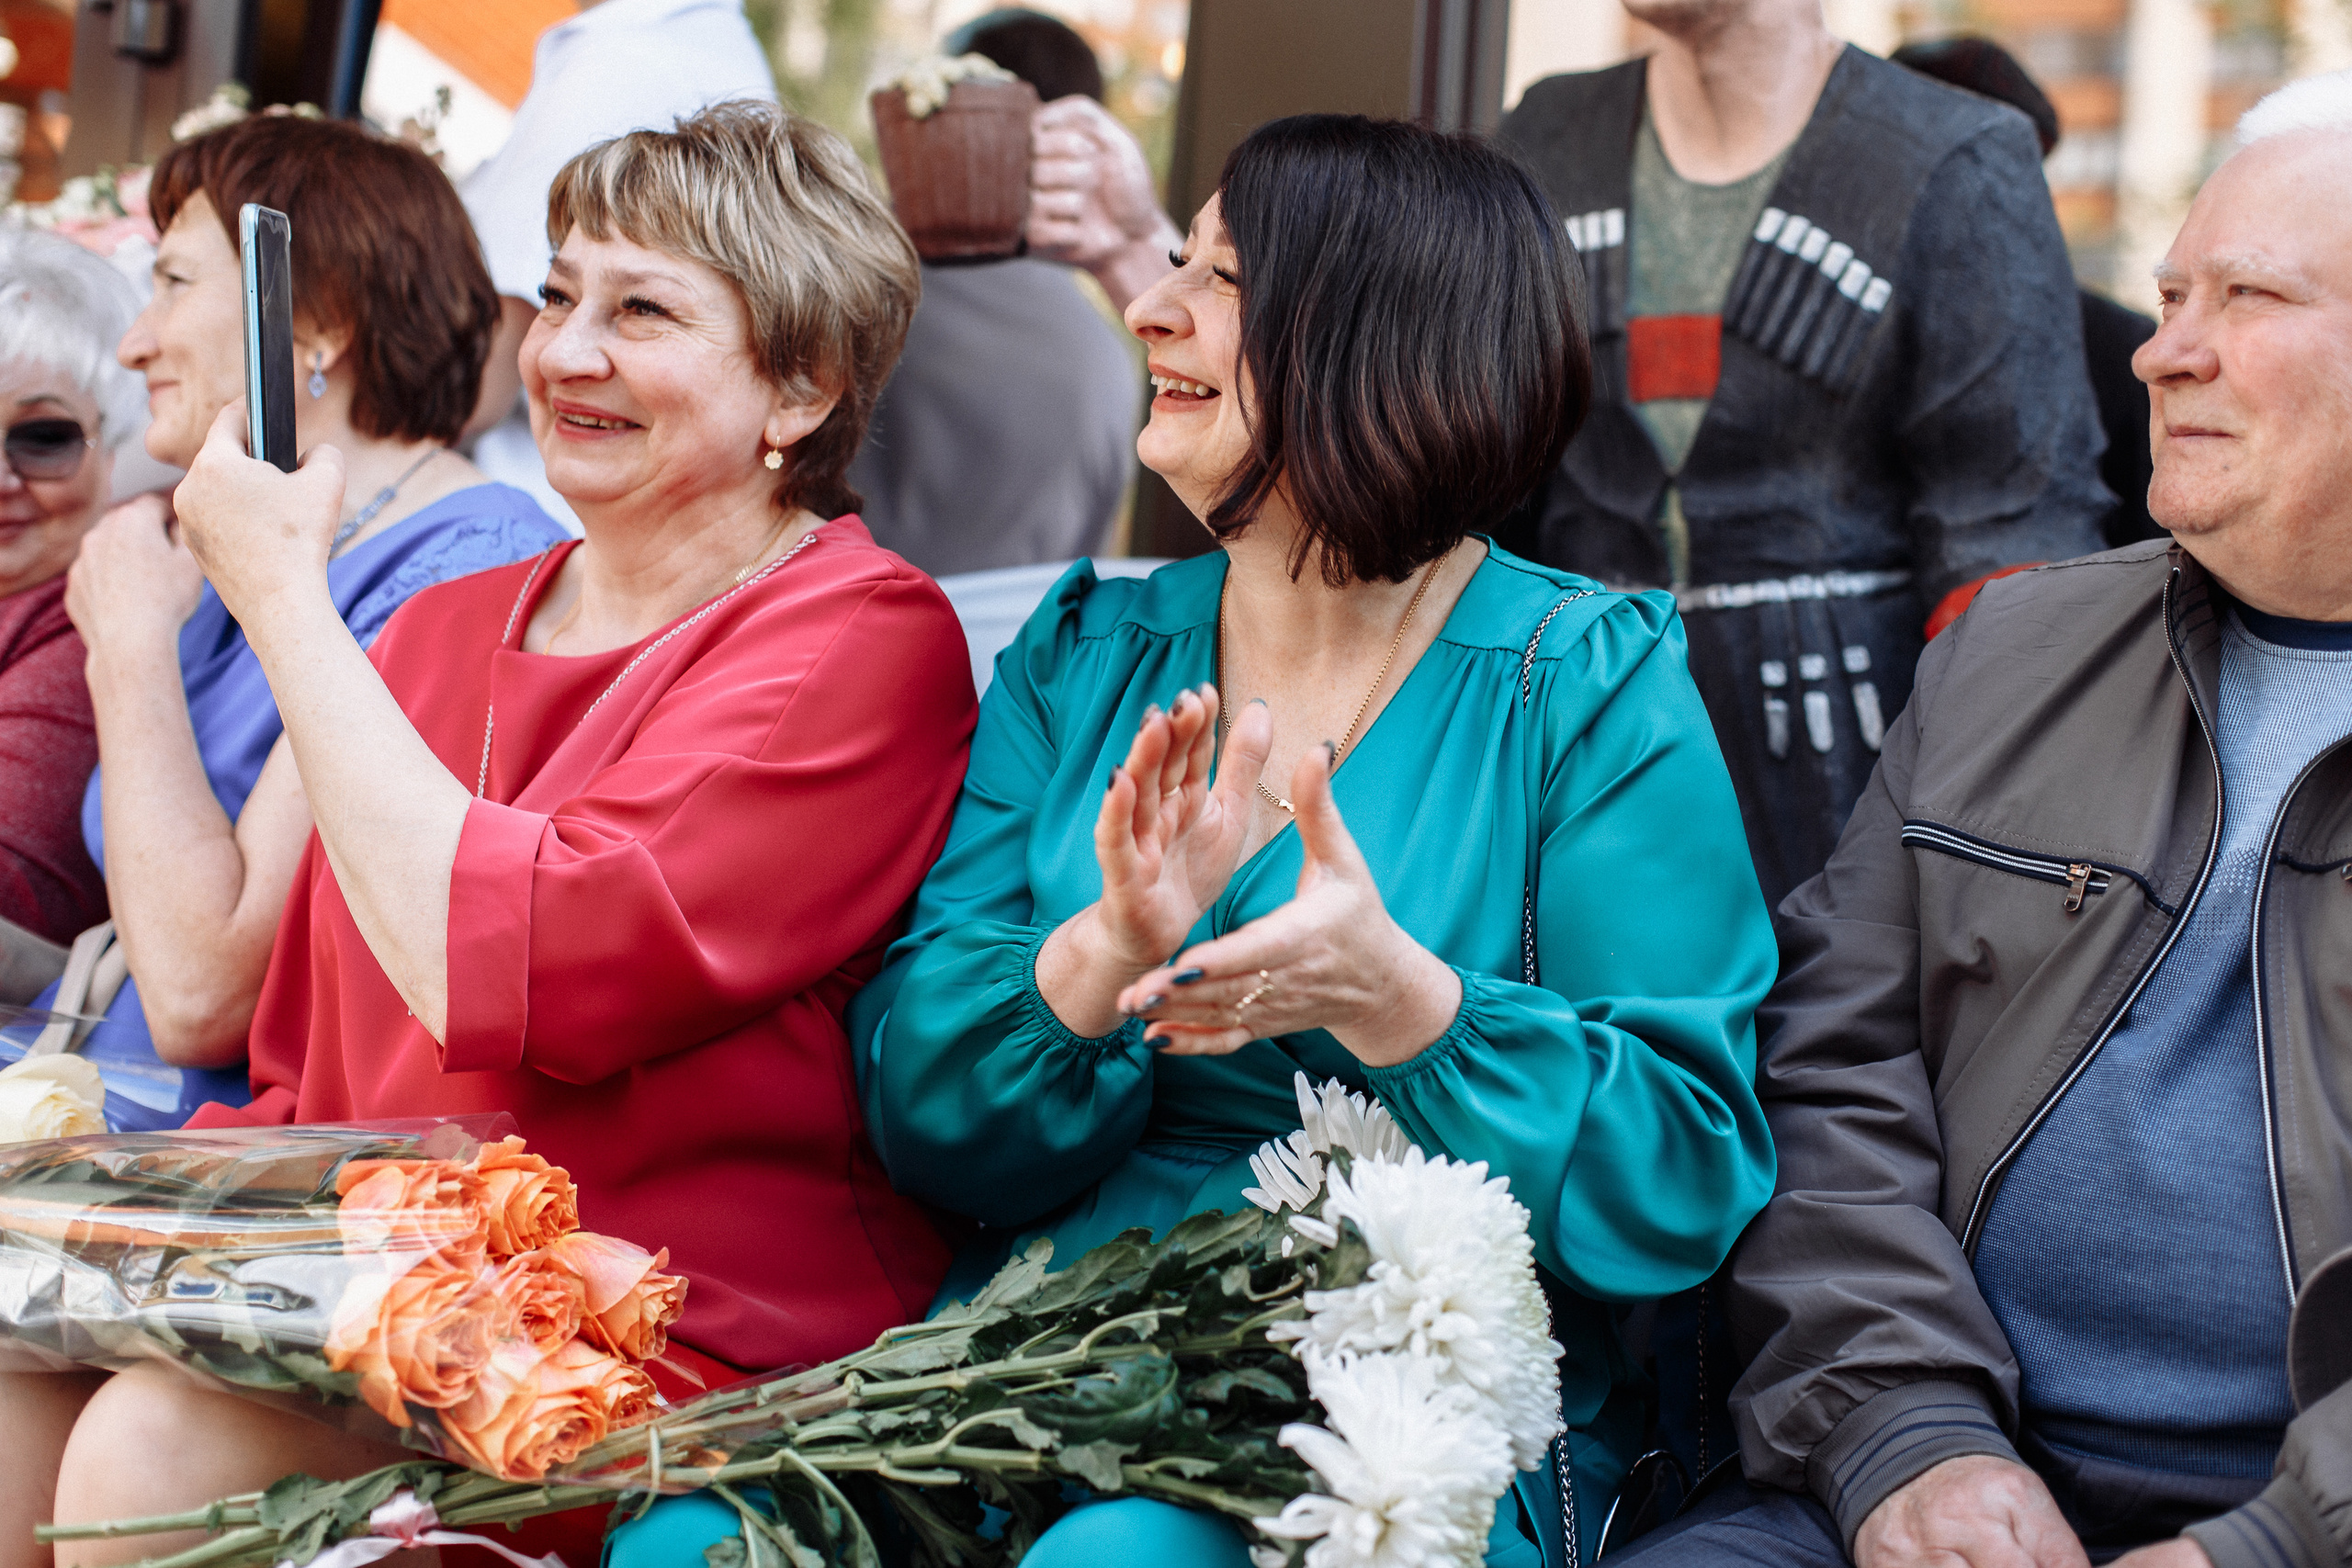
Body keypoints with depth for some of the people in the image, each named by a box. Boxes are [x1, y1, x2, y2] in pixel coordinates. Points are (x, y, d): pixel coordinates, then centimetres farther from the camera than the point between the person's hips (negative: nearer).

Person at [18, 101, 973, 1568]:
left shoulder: (861, 638, -8)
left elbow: (510, 975, -21)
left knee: (158, 1447, -27)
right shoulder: (438, 632, 15)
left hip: (692, 1340, -7)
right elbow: (303, 1075, 19)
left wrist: (282, 596, -11)